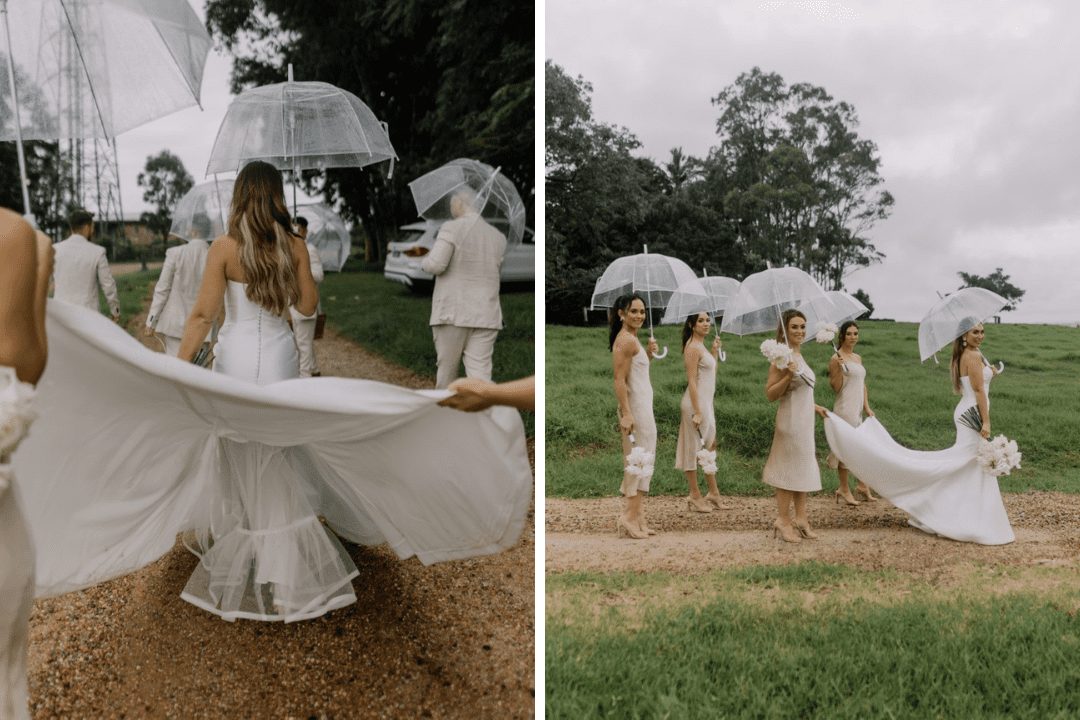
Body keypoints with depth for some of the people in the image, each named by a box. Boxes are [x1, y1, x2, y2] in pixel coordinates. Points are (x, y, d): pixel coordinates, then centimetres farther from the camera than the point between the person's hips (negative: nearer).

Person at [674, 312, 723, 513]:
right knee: (695, 449, 0)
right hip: (697, 403, -10)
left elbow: (711, 374, 19)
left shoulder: (701, 346, 13)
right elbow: (692, 381, -19)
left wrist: (715, 352, 11)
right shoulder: (693, 347, -15)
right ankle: (695, 497, 9)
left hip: (706, 402, 10)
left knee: (709, 447, 15)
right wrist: (697, 412, -22)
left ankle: (713, 494, 25)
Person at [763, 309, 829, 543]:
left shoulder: (799, 356, 12)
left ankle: (801, 519, 22)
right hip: (790, 421, -9)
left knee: (803, 469, 13)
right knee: (788, 470, -2)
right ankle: (783, 522, 7)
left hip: (805, 421, 9)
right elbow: (770, 394, -17)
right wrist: (788, 375, -28)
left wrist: (814, 406, 22)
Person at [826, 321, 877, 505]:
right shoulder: (836, 358, -9)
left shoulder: (858, 358, 14)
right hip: (845, 408, -8)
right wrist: (838, 369, -26)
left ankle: (862, 485, 23)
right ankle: (844, 489, 10)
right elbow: (836, 387, -13)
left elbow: (862, 384, 16)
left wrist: (867, 407, 8)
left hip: (858, 409, 8)